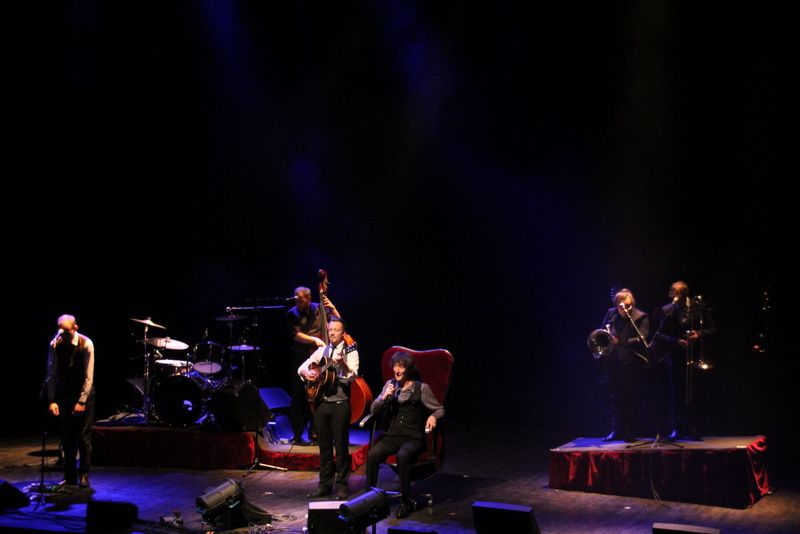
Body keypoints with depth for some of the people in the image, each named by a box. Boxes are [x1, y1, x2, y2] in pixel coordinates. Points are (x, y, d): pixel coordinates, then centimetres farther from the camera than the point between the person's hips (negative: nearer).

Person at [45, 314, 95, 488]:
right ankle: (69, 475, 15)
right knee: (67, 436, 6)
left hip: (84, 394, -3)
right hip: (64, 395, 3)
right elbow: (52, 373, -6)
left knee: (84, 437, -1)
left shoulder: (86, 344, -17)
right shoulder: (55, 344, -10)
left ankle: (84, 475, 8)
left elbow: (88, 376, -16)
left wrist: (82, 401, -17)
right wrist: (52, 400, -11)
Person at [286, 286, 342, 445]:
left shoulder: (319, 309, 3)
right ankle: (297, 435, 5)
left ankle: (314, 431, 14)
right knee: (299, 397, -2)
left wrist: (332, 308, -10)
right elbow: (297, 335, -13)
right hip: (301, 358, -2)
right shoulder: (293, 314, -3)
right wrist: (315, 340, -26)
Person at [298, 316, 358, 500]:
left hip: (340, 404, -4)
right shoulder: (322, 351, 12)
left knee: (341, 446, -1)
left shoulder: (350, 352, -2)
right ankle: (325, 484, 19)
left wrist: (342, 364, -33)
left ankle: (341, 485, 9)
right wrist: (307, 373, -8)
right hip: (321, 402, 5)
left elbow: (352, 377, -15)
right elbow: (301, 368, 14)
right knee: (324, 446, 10)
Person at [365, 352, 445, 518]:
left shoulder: (421, 388, 1)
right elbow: (374, 411, 13)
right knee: (373, 454, -27)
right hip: (393, 435, 4)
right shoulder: (390, 385, 13)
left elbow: (440, 409, 5)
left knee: (403, 455, -36)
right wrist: (384, 397, -6)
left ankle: (406, 501, -21)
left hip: (414, 437, -4)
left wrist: (433, 417, -18)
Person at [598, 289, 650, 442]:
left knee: (629, 399, 2)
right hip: (612, 361, 4)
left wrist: (619, 342, -30)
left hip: (630, 362, -4)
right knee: (614, 398, 11)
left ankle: (628, 432, 12)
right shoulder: (611, 313, 6)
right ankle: (616, 430, 21)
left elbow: (641, 339, -19)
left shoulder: (641, 317, -8)